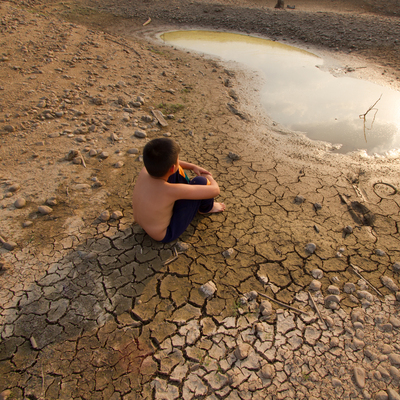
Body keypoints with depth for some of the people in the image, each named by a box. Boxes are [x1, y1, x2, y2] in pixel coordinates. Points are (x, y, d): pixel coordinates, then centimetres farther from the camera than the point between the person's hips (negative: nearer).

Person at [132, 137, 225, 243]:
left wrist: (193, 167, 3)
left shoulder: (145, 170, -19)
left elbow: (166, 162, 6)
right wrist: (210, 178, -6)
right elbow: (215, 190, -28)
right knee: (200, 181, -17)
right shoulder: (172, 191, -38)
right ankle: (205, 208, 16)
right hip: (165, 235, -6)